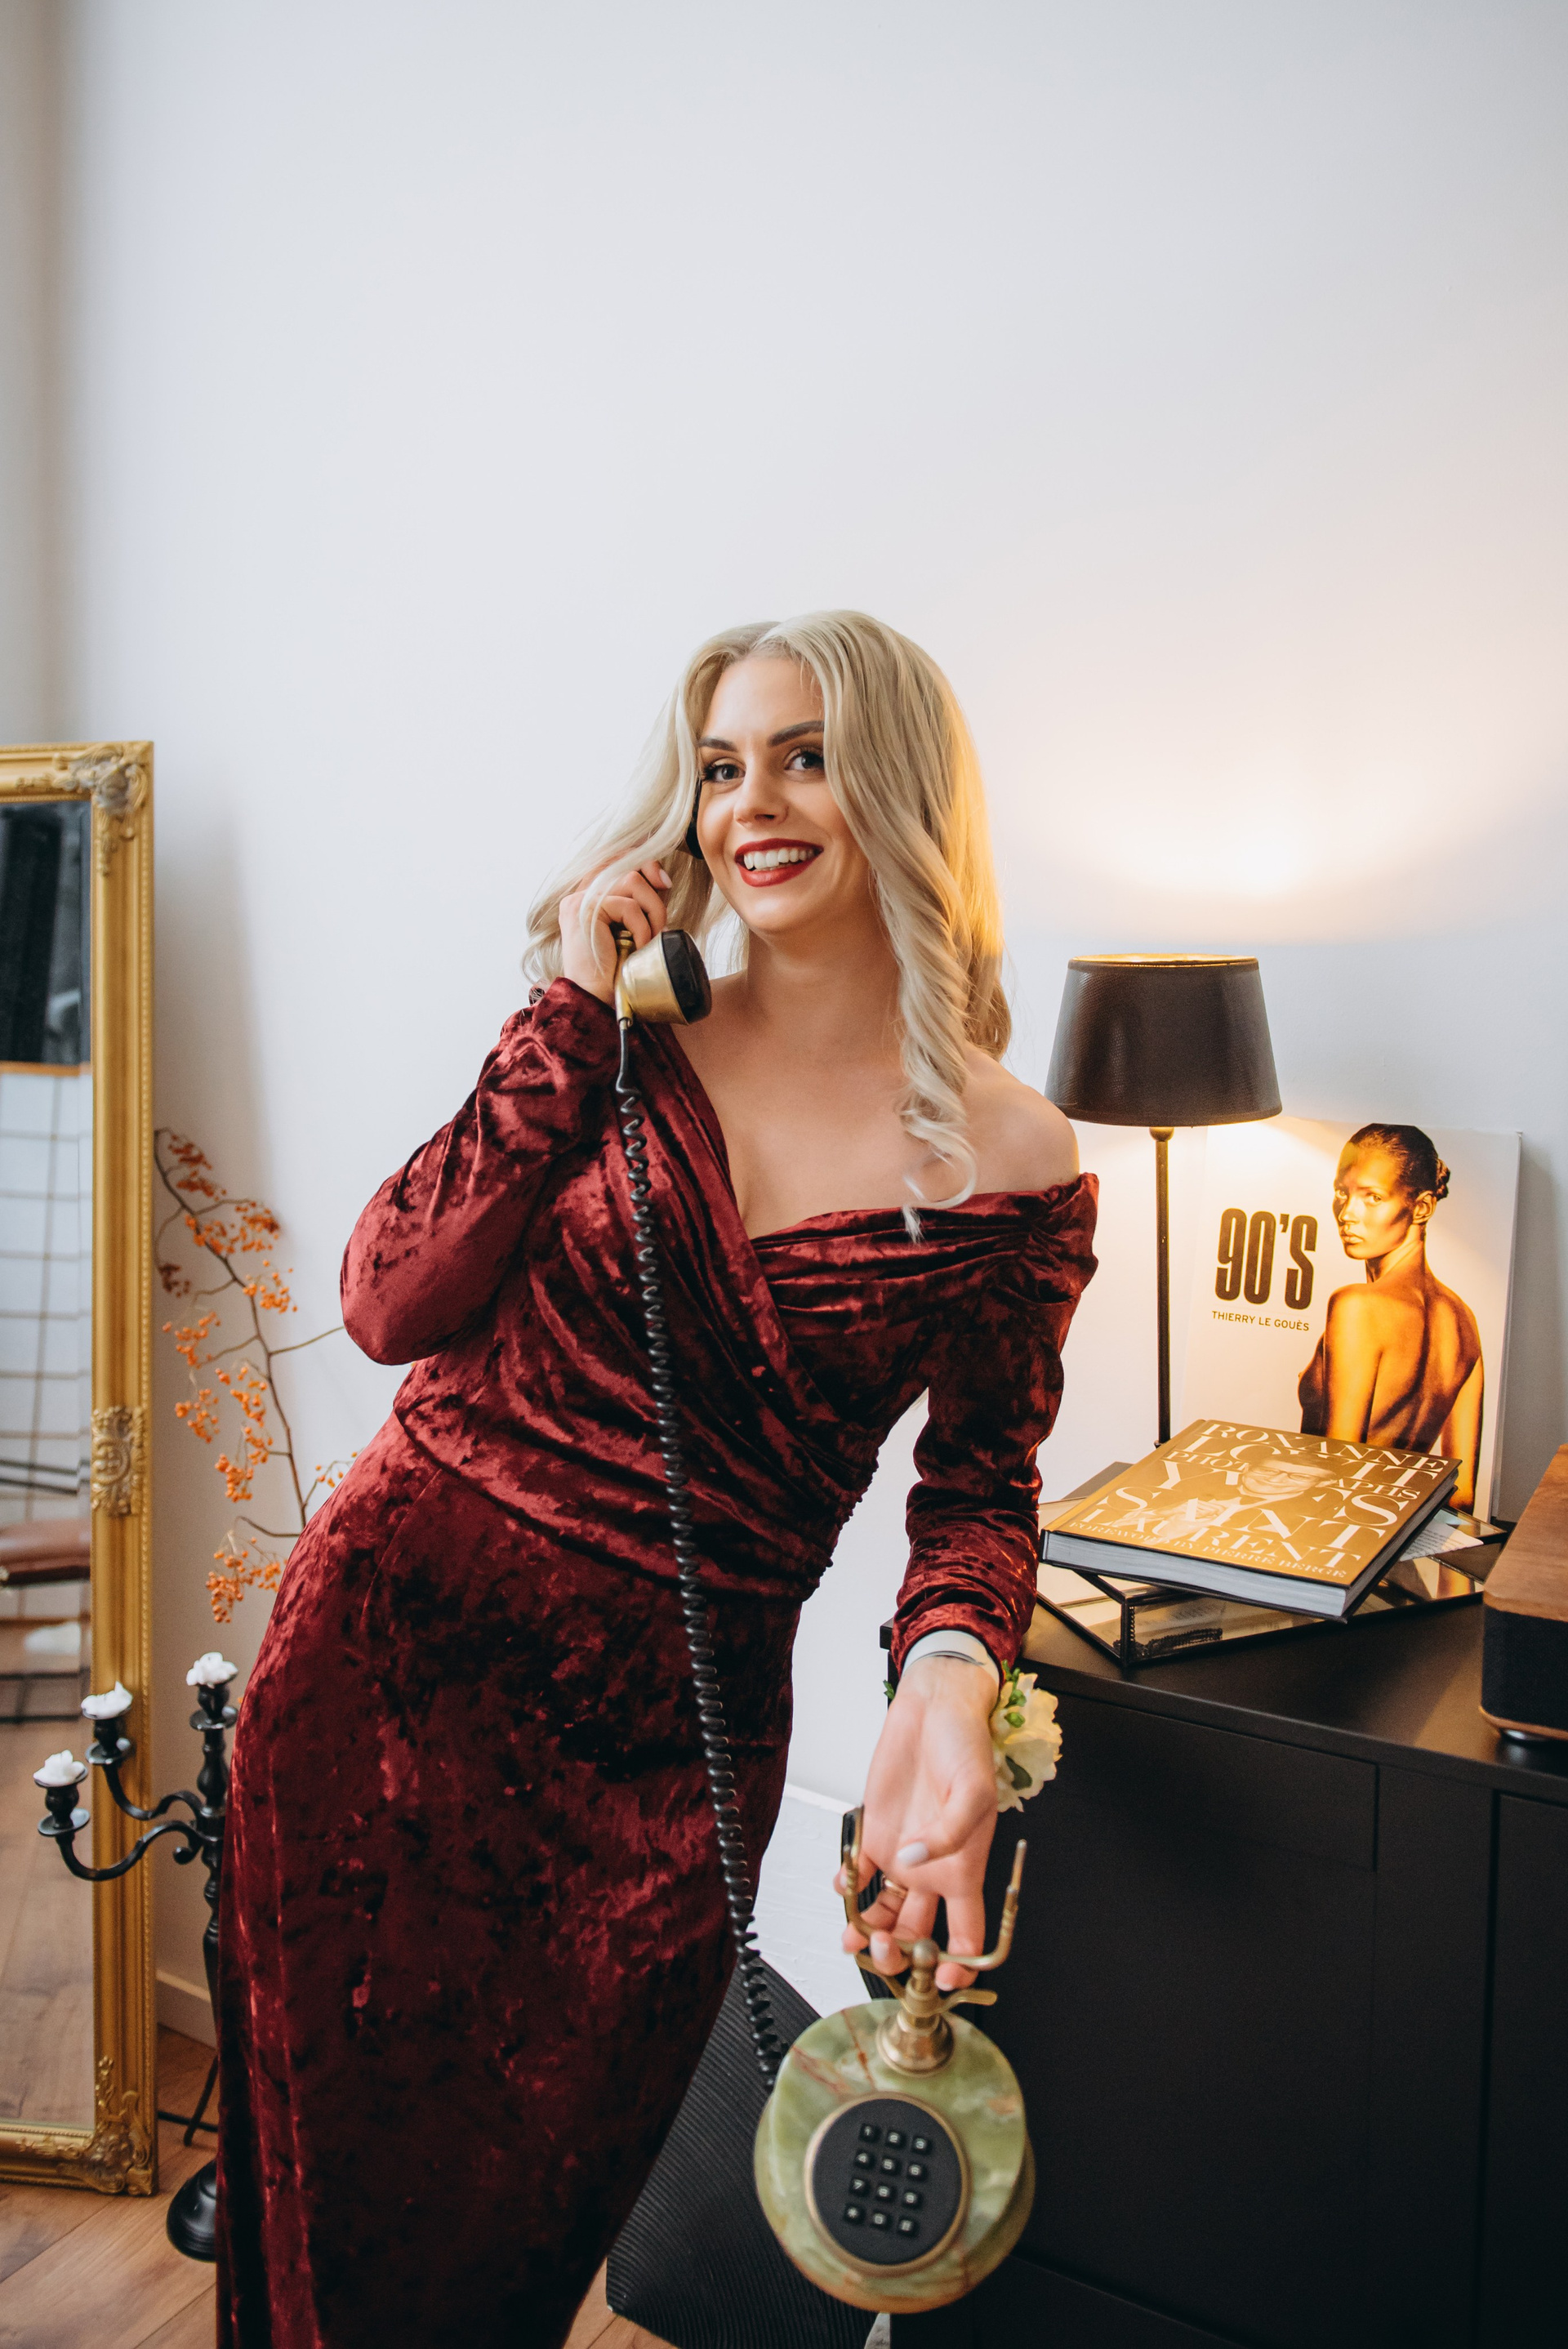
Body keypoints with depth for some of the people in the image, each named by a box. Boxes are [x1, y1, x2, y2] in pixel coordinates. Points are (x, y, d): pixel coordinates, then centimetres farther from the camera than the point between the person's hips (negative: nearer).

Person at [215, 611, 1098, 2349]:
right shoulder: (624, 1034, -3)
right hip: (390, 1646, 2)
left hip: (664, 1742, -1)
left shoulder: (1017, 1173, -7)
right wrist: (573, 1016, -16)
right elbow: (391, 1306, -11)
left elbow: (980, 1483, 4)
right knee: (331, 2164, 19)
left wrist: (949, 1675, -16)